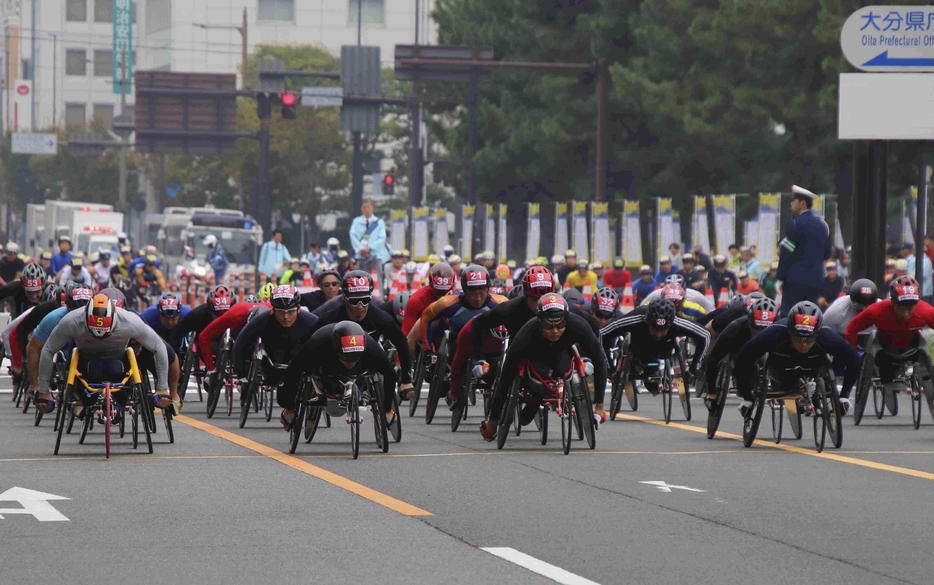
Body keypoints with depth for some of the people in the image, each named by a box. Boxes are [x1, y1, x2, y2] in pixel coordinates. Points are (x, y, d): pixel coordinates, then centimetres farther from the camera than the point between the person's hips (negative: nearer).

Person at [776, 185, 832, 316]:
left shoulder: (795, 223, -8)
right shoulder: (822, 225, 13)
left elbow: (787, 252, -12)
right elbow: (826, 254, 18)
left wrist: (781, 276, -5)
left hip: (796, 279, -7)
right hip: (816, 280, 7)